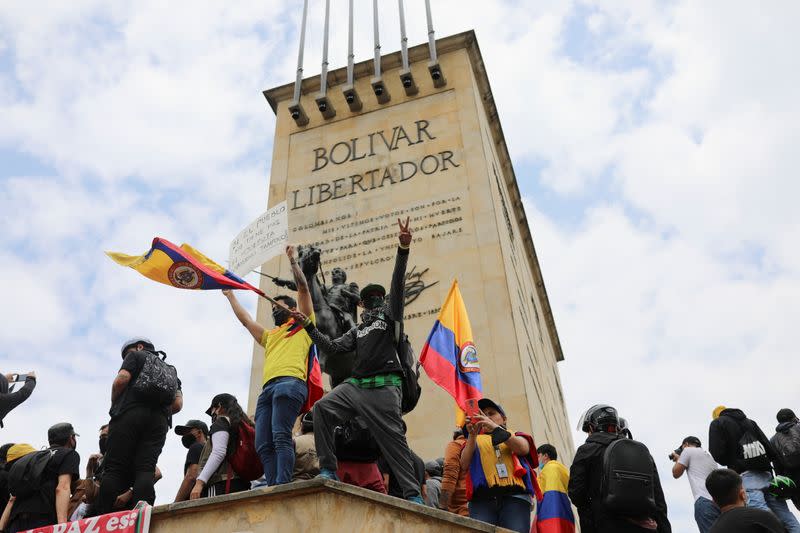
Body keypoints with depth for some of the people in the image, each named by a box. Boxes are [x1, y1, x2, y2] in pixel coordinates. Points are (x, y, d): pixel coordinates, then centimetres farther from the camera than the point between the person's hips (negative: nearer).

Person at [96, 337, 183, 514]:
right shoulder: (170, 370, 31)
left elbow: (121, 380, -2)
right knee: (145, 470, -7)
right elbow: (178, 404, 15)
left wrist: (114, 405, 11)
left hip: (130, 414, -4)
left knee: (114, 468, -7)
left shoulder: (136, 356, 16)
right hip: (159, 422, 4)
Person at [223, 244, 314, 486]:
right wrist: (230, 295, 54)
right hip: (267, 387, 7)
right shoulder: (269, 336, 38)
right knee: (263, 445, -8)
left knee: (281, 436, -22)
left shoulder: (302, 325, 21)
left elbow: (303, 288, 14)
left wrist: (292, 259, 19)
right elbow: (245, 319, 45)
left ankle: (283, 486, -30)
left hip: (290, 382, -7)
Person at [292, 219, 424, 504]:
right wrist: (309, 326, 13)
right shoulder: (357, 330, 29)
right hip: (355, 384, 5)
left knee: (392, 438, -10)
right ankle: (328, 471, -16)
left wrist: (403, 248, -13)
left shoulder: (390, 315, 15)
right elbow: (332, 348, 19)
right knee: (322, 408, -17)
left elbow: (397, 284, 1)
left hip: (384, 387, -5)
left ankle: (413, 494, -4)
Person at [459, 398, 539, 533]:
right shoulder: (476, 440, 26)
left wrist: (495, 428, -11)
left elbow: (523, 448, 1)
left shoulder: (515, 436, 25)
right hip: (482, 498, 0)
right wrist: (472, 435, -6)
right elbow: (464, 465, 7)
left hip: (514, 496, 0)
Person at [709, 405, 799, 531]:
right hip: (766, 474, 6)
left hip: (745, 476, -6)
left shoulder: (718, 423, 9)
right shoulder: (750, 422, 26)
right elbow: (769, 448, 16)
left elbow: (717, 455, -3)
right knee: (790, 522, 4)